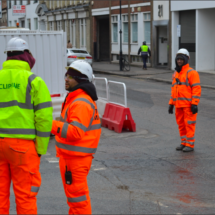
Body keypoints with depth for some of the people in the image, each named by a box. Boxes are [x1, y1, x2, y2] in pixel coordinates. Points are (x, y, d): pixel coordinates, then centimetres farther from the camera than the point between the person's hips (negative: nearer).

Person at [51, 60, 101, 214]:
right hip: (71, 155, 11)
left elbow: (75, 131, -29)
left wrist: (51, 124, -34)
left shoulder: (81, 103, -20)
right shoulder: (76, 99, 15)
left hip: (75, 158, -11)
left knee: (76, 193, -3)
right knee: (77, 192, 20)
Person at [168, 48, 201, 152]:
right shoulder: (176, 74, 16)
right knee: (181, 124, 11)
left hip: (189, 104, -7)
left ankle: (190, 145, 2)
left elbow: (196, 89, -13)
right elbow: (174, 90, 21)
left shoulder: (191, 73, -8)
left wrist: (195, 104, -19)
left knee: (189, 124, -4)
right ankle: (184, 143, 21)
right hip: (179, 105, 8)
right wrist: (171, 103, 17)